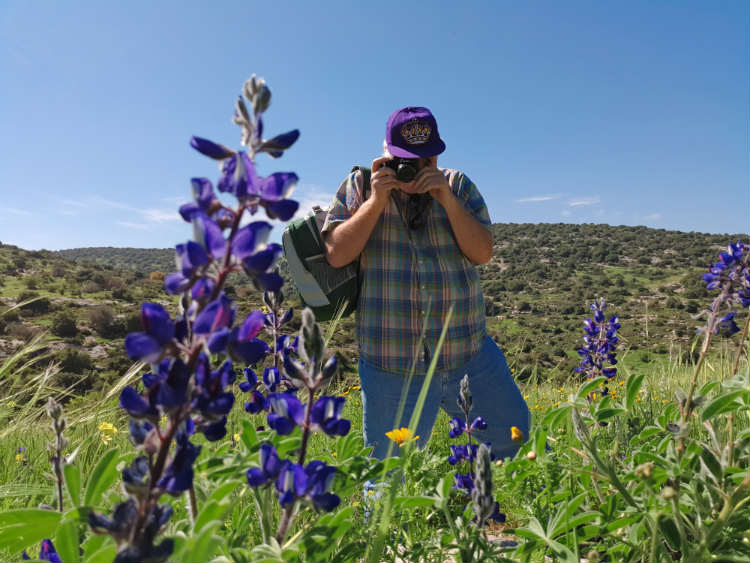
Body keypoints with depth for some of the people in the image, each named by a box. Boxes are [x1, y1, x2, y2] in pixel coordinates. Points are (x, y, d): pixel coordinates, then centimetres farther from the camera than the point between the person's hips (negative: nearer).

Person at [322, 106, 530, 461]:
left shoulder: (459, 186, 6)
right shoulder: (359, 186, 2)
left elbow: (482, 252, -4)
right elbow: (336, 254, -7)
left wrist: (446, 198, -14)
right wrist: (377, 200, -14)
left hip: (471, 355, 3)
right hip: (391, 366, -2)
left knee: (515, 437, 16)